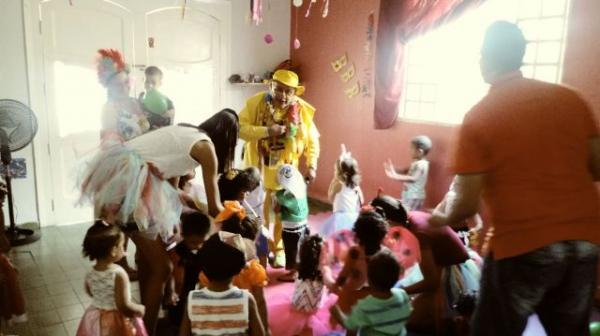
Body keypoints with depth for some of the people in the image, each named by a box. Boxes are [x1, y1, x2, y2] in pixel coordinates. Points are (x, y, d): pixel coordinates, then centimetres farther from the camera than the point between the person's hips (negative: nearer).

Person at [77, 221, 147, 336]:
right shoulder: (118, 273, -29)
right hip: (116, 325, -6)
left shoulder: (90, 274, -9)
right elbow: (124, 306, -27)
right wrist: (140, 309, -12)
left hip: (95, 321, 6)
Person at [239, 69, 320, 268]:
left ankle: (278, 250, 27)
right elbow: (239, 128, -19)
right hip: (258, 167, -1)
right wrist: (266, 131, -28)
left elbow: (312, 140, 2)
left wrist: (311, 166, -4)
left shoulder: (302, 110, -7)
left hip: (285, 170, 1)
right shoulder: (256, 103, -11)